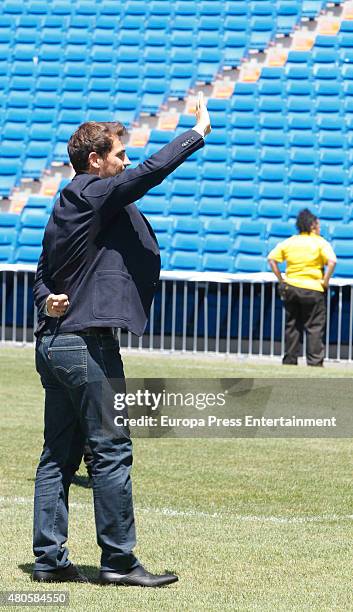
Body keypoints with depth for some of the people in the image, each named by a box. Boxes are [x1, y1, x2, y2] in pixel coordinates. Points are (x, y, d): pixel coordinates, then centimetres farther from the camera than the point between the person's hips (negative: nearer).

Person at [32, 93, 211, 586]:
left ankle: (49, 559, 10)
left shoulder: (67, 205, 18)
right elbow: (151, 172, -21)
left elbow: (43, 274, 21)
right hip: (87, 345, -10)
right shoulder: (94, 194, -11)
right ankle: (118, 561, -1)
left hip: (54, 340, 10)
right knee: (111, 451, -4)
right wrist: (198, 133, -11)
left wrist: (47, 300, 1)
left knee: (60, 453, 9)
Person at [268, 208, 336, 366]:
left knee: (292, 326, 12)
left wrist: (281, 280, 6)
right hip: (313, 289, -4)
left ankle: (289, 360, 14)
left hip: (291, 287, 4)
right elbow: (332, 261, -21)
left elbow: (272, 259, 4)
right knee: (314, 328, 1)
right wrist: (325, 282, -11)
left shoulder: (289, 242, 6)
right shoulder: (320, 242, -7)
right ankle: (315, 361, -4)